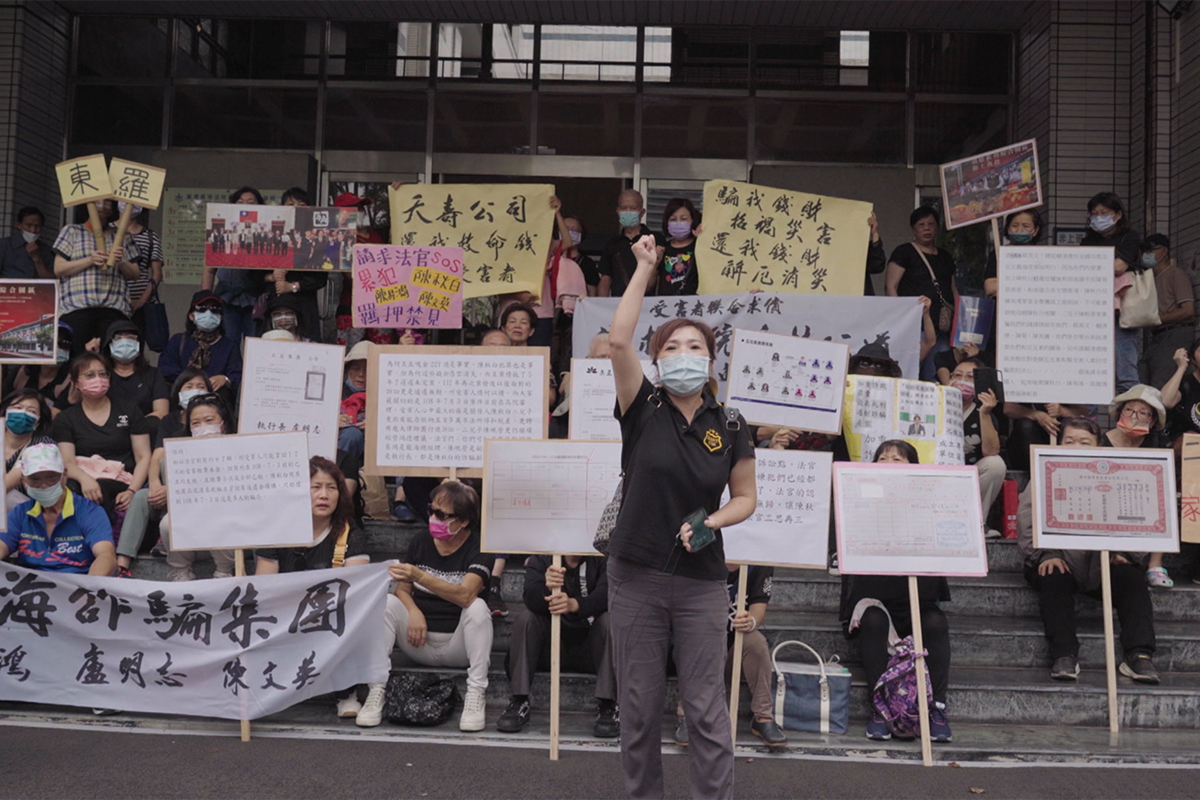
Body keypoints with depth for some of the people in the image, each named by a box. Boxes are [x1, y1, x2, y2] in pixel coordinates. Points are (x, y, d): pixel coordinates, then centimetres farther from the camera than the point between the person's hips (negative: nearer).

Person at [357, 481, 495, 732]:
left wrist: (419, 576, -38)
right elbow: (402, 589, 7)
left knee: (477, 607, -31)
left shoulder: (479, 548, -10)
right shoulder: (420, 542, 5)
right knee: (387, 603, -18)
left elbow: (465, 595, -26)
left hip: (458, 647, -4)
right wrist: (414, 612, -16)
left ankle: (476, 697, -29)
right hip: (420, 644, 4)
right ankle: (375, 691, -21)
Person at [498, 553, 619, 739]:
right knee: (525, 618, -23)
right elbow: (531, 598, -20)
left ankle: (608, 708, -26)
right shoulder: (540, 559, -3)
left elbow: (605, 594, -25)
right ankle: (519, 703, -18)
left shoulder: (602, 559, -6)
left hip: (589, 649, -1)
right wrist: (547, 589, -45)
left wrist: (574, 604, -45)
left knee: (609, 620, -28)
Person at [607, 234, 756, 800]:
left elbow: (745, 498, 10)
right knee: (639, 705, 9)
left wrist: (711, 522, -11)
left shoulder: (730, 427, 1)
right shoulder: (643, 409, -3)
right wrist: (645, 268, -13)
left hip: (702, 582, 0)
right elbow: (617, 341, -18)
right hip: (635, 577, 0)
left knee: (706, 707, 3)